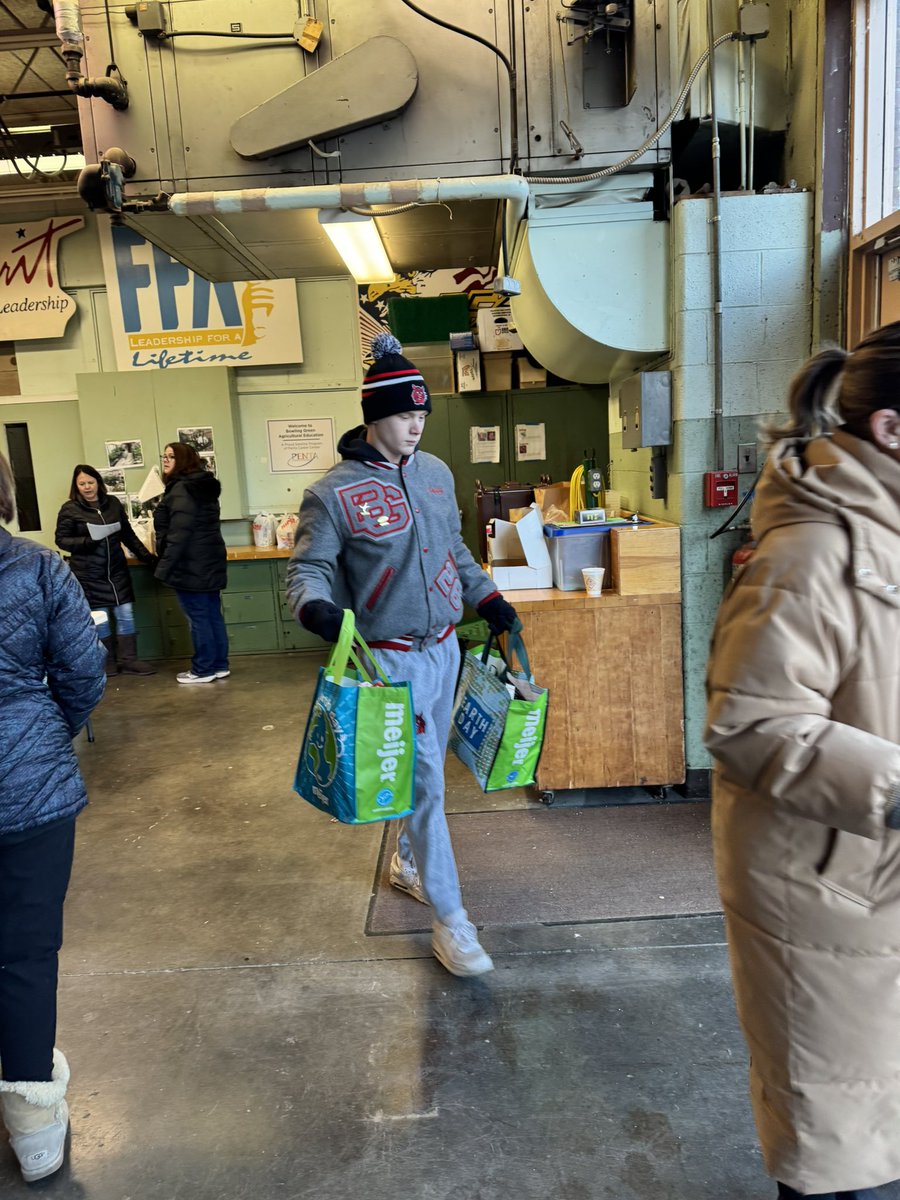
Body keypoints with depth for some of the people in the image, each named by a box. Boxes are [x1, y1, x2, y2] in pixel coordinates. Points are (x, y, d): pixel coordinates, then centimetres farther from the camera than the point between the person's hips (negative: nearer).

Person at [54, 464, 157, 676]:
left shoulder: (113, 503, 5)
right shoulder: (69, 509, -6)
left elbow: (128, 534, 12)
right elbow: (61, 540, -4)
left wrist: (146, 556, 9)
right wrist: (85, 541, -20)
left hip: (117, 569, 4)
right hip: (88, 574, -3)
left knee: (126, 614, 3)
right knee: (100, 619, 5)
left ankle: (128, 660, 11)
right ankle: (108, 662, 18)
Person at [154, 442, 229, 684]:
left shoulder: (181, 490, -15)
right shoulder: (203, 485, 15)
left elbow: (178, 534, -23)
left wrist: (164, 567, -20)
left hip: (190, 565, -10)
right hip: (209, 561, 10)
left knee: (198, 617, -2)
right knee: (213, 614, 12)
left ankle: (203, 670, 5)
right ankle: (219, 665, 18)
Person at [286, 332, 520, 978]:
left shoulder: (436, 472, 6)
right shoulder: (334, 493, -14)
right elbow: (307, 568, -10)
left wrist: (488, 598, 14)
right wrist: (316, 606, -31)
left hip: (444, 646, 7)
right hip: (390, 657, -6)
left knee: (427, 770, 20)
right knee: (424, 780, -5)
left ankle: (408, 860, 44)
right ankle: (448, 916, 8)